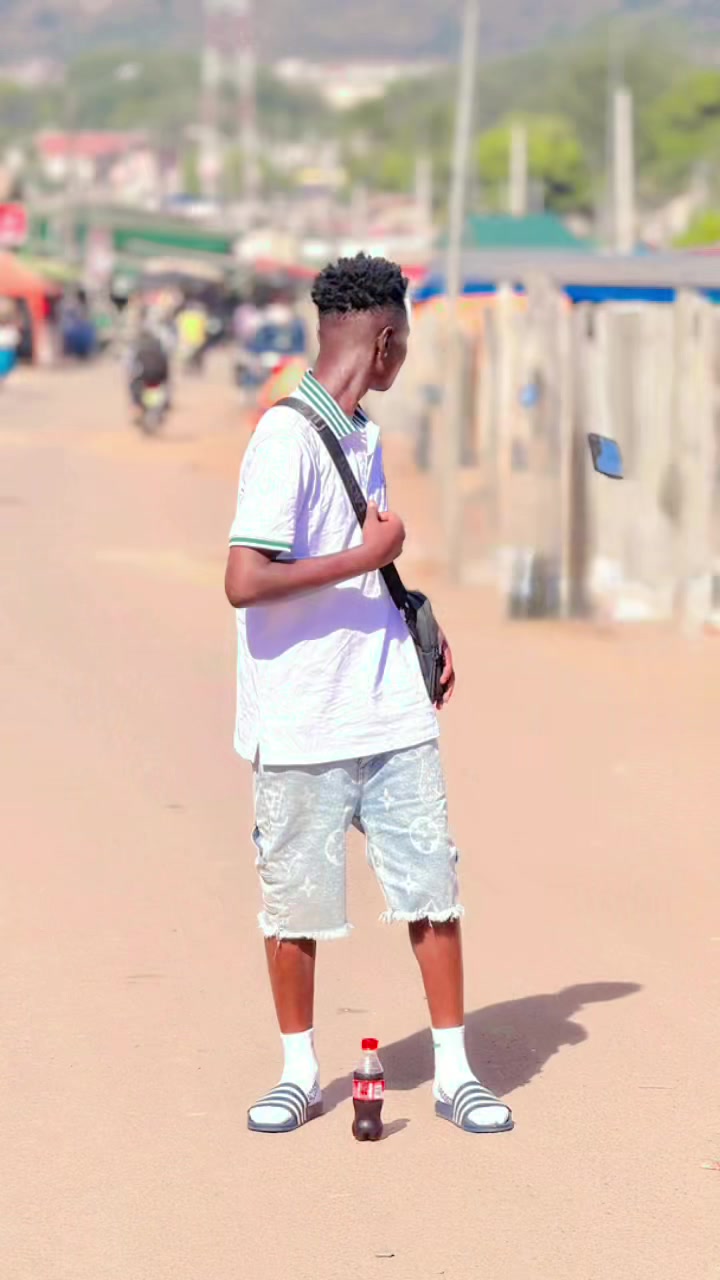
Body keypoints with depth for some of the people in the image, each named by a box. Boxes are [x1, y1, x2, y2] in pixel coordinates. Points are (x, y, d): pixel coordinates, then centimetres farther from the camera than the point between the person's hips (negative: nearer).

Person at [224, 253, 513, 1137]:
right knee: (297, 901, 6)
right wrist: (365, 556, -17)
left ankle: (454, 1073, 13)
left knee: (432, 885, 4)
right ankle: (300, 1074, 21)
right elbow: (244, 582, -23)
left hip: (391, 708, 7)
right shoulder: (287, 437, -15)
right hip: (302, 723, -7)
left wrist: (415, 625, 10)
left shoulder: (364, 437, 14)